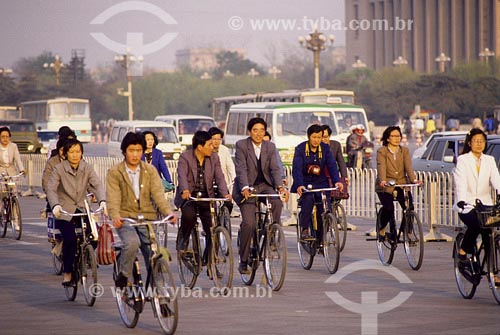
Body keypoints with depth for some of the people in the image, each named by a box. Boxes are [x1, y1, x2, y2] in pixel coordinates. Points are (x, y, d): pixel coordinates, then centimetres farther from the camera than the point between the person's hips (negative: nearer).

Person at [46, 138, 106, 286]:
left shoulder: (87, 168, 2)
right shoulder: (59, 169, -6)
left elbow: (97, 185, -12)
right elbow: (51, 189, -17)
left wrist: (102, 201, -32)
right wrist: (55, 205, -37)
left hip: (81, 209, 3)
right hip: (64, 212, -3)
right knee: (70, 238, -25)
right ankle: (67, 274, -7)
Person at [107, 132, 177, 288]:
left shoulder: (150, 170, 9)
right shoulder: (114, 173, 2)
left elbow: (158, 194, -2)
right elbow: (113, 199, -9)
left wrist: (169, 213, -20)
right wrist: (115, 217, -29)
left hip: (147, 218, 3)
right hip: (125, 218, -3)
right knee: (132, 243, -31)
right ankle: (123, 275, -9)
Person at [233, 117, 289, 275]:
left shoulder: (270, 147, 2)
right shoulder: (241, 145, -8)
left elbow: (275, 168, -6)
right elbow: (241, 169, -17)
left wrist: (280, 186, -23)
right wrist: (245, 188, -33)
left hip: (265, 186, 3)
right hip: (247, 188, -3)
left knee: (277, 202, -30)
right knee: (248, 223, -16)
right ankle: (243, 261, -3)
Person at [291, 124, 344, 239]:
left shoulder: (325, 148, 2)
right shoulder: (300, 148, -6)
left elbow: (332, 165, -7)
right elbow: (296, 169, -16)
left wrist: (337, 181, -25)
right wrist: (299, 185, -33)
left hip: (321, 183, 3)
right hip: (305, 183, -3)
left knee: (325, 207, -13)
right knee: (308, 199, -33)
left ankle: (321, 238, -1)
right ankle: (304, 229, -21)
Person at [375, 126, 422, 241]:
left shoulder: (405, 151, 8)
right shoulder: (382, 151, -2)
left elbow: (408, 166, -6)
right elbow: (381, 167, -17)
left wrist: (414, 179, -24)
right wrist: (382, 181, -36)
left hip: (402, 185, 3)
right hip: (386, 187, -3)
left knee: (409, 207, -16)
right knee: (388, 208, -22)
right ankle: (382, 230, 6)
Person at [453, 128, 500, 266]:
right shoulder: (463, 160, 1)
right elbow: (460, 183, -14)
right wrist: (461, 201, -32)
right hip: (467, 206, -3)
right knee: (475, 224, -32)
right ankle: (463, 250, -7)